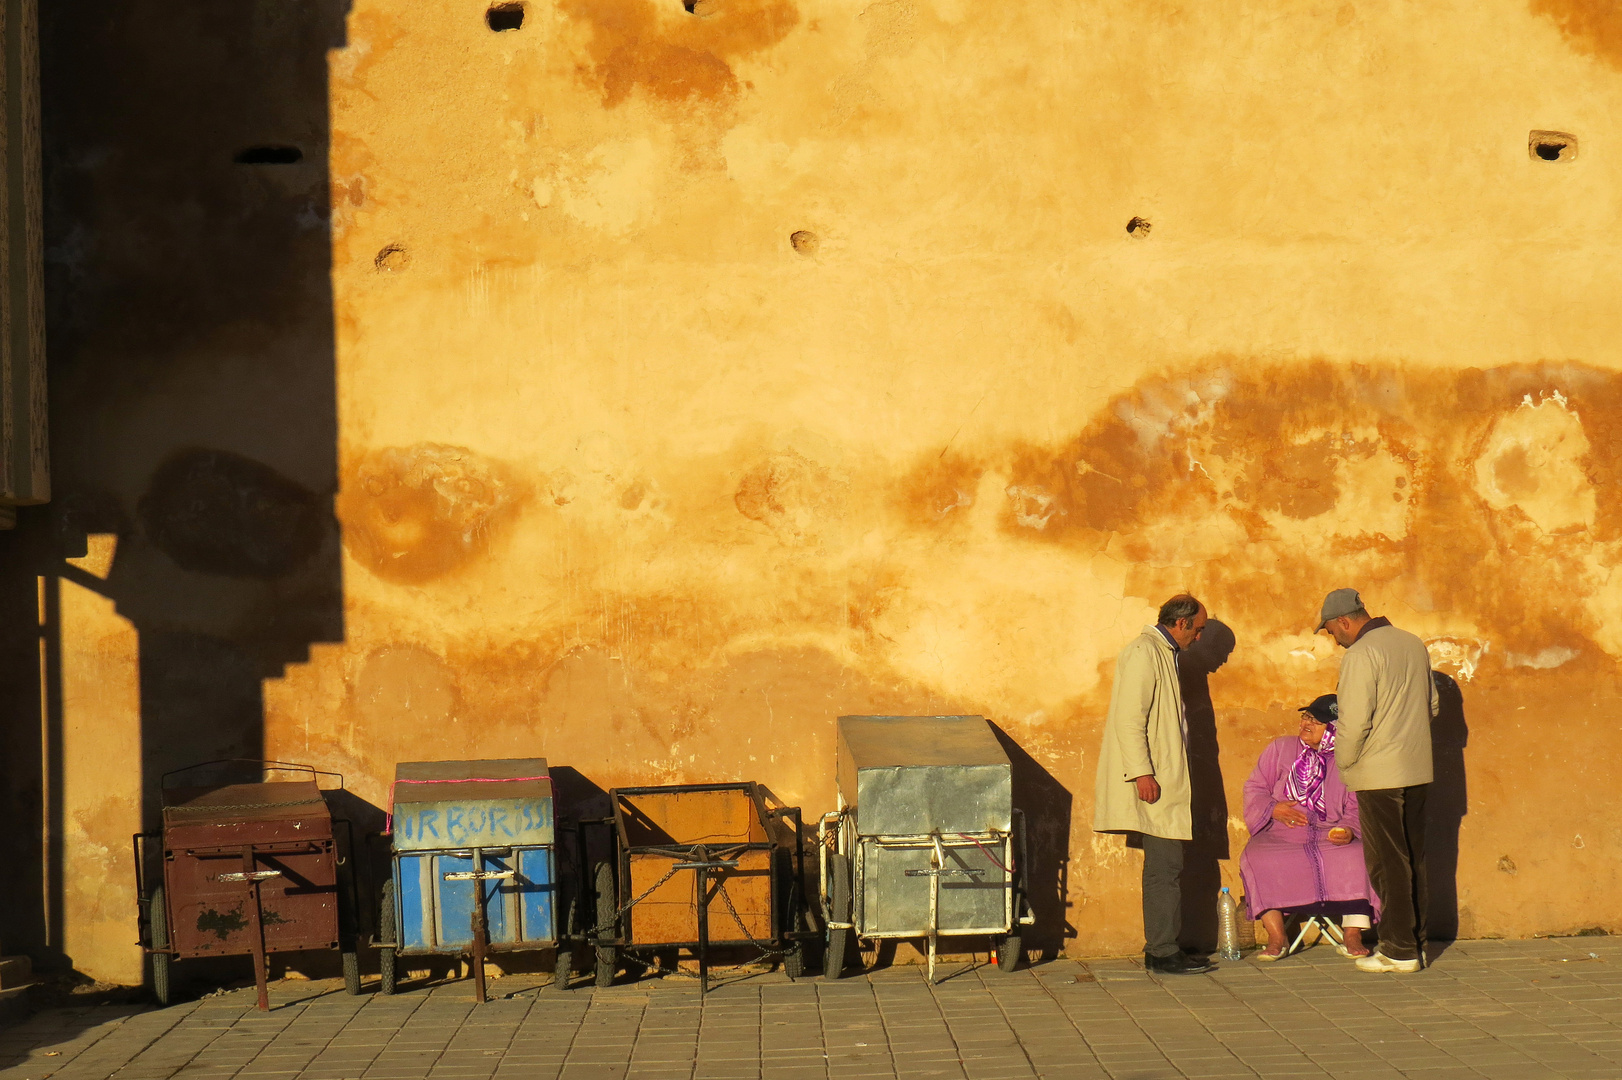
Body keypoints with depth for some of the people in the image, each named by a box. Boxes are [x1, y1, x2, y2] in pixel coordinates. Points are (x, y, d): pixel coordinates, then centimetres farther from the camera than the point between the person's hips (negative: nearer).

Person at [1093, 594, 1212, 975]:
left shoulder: (1163, 652, 20)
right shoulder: (1143, 652, -12)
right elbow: (1129, 718, -19)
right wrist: (1141, 772, -23)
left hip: (1167, 783, 10)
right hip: (1152, 785, -10)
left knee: (1166, 867, 10)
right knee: (1165, 866, -10)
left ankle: (1161, 947, 15)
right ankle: (1163, 952, -7)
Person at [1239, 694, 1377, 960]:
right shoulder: (1280, 748, 10)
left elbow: (1355, 808, 6)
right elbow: (1255, 788, 11)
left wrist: (1349, 830, -16)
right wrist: (1273, 808, -9)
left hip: (1331, 837, 0)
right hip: (1280, 836, 0)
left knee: (1359, 857, -31)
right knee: (1255, 859, -31)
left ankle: (1352, 937, -21)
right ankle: (1276, 937, -23)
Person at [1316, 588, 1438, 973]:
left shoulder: (1360, 656, -15)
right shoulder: (1414, 645, 11)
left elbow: (1354, 723, -19)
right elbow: (1432, 705, 19)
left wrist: (1343, 763, -4)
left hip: (1379, 775, -8)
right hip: (1417, 771, 8)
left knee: (1387, 864, -2)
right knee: (1414, 859, 13)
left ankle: (1398, 950, 0)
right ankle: (1416, 943, 18)